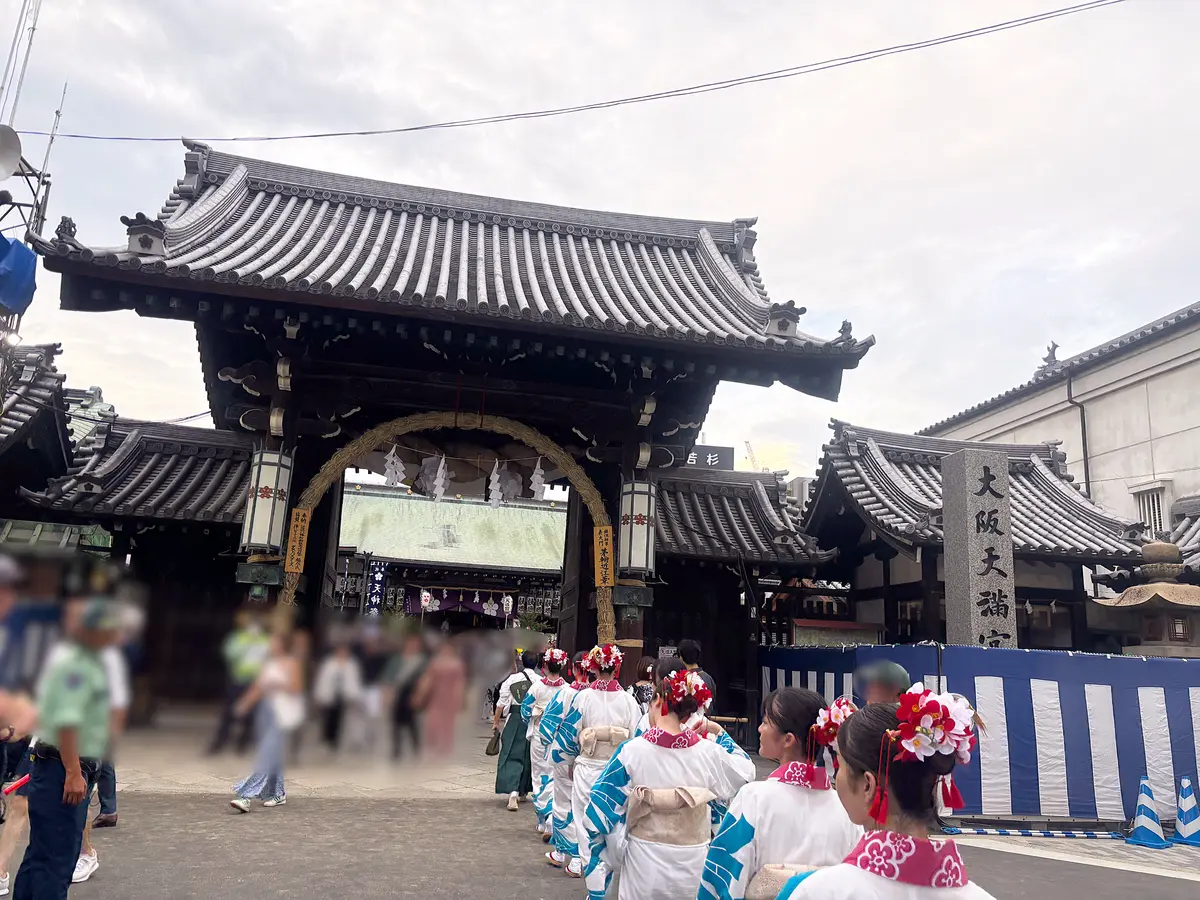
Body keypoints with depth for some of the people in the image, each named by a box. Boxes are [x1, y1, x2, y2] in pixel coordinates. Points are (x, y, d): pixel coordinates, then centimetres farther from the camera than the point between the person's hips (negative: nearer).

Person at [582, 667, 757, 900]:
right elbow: (745, 772, 10)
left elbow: (599, 812, -10)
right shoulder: (709, 752, -10)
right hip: (694, 865, 2)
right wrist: (719, 733, 16)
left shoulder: (632, 751, -15)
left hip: (644, 864, -2)